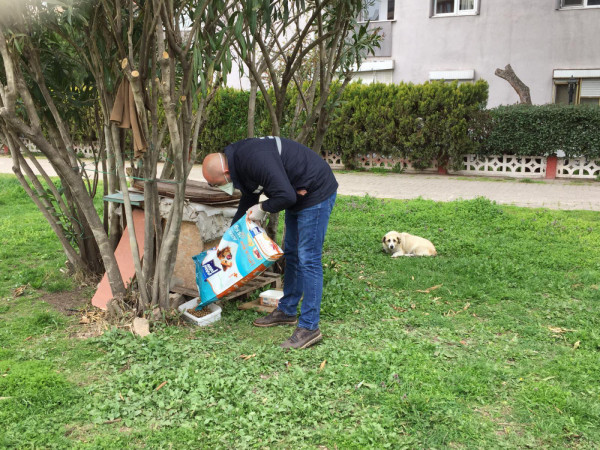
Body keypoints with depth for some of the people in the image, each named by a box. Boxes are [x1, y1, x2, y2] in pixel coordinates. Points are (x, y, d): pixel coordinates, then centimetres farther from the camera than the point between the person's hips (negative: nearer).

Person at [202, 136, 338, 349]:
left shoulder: (256, 159, -31)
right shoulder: (238, 159, 2)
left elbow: (286, 196, -33)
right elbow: (249, 199, 16)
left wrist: (263, 208, -13)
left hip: (316, 193, -10)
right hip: (297, 195, 10)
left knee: (308, 259, -10)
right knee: (291, 254, 16)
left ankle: (309, 327, -4)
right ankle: (287, 311, 30)